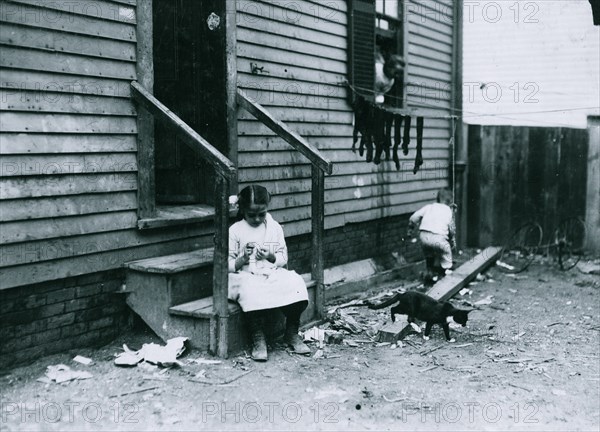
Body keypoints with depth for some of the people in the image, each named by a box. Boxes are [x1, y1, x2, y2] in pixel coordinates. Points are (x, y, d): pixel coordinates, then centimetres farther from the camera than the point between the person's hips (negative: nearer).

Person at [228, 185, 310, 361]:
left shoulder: (275, 228, 10)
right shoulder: (235, 231, 1)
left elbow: (283, 259, 10)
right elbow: (227, 265, 0)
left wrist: (271, 257, -11)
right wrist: (244, 258, -18)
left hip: (273, 274, 3)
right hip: (246, 276, -3)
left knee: (296, 284, -25)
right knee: (252, 294, -38)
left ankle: (292, 334, -5)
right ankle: (258, 340, -20)